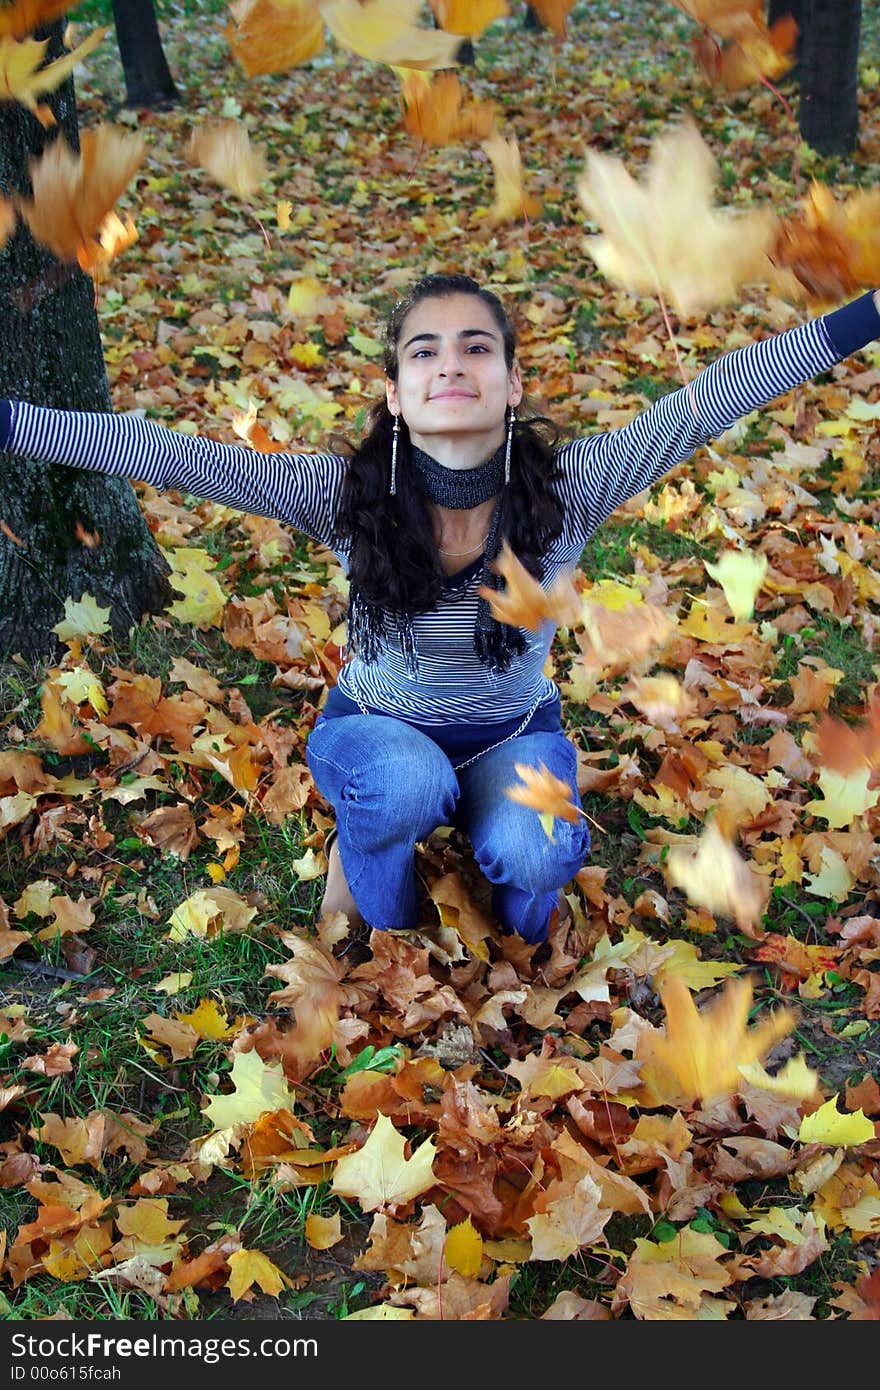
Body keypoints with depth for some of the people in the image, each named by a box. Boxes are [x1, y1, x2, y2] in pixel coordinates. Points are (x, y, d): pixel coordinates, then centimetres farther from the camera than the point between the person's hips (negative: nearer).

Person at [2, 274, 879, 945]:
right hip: (379, 731, 0)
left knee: (531, 858, -29)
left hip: (515, 736, 1)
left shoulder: (567, 488, -22)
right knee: (408, 783, -35)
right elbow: (172, 458, -28)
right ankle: (384, 928, 0)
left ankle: (519, 945, 10)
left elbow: (707, 402, -27)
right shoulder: (344, 495, -23)